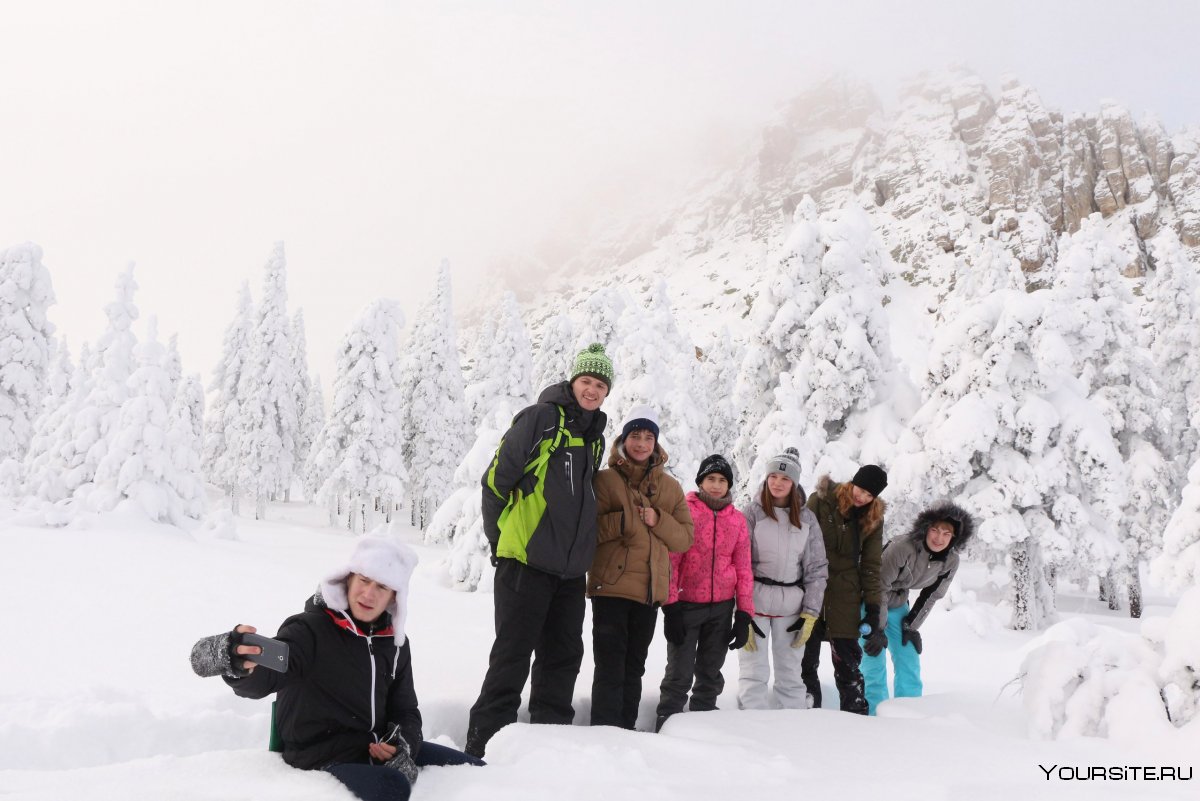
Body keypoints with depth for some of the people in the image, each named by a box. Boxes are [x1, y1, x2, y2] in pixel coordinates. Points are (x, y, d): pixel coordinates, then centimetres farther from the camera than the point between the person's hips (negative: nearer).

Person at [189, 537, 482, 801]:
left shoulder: (395, 643, 6)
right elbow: (262, 676, -33)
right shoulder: (309, 630, -13)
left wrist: (402, 745, -9)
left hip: (380, 749, 7)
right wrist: (238, 663, -58)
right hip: (323, 757, -7)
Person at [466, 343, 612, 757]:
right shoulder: (540, 418, -7)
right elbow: (497, 478, -8)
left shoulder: (594, 437, 16)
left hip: (571, 568, 7)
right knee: (512, 655, -5)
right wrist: (502, 540, -4)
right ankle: (485, 745, 2)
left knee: (563, 655, 12)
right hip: (525, 561, -7)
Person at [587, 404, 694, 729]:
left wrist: (658, 521, -9)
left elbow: (685, 537, 8)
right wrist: (624, 520, -19)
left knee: (633, 668, 12)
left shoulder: (670, 487, 12)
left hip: (651, 589, 4)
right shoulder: (605, 479, 0)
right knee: (611, 667, -9)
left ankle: (625, 731, 21)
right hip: (611, 585, -4)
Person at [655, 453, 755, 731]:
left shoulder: (737, 520, 8)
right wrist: (670, 607, -12)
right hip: (686, 604, -4)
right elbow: (670, 560, -7)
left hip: (722, 607, 4)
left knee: (711, 675, 13)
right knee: (680, 674, -3)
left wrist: (744, 615, 4)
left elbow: (743, 570, 9)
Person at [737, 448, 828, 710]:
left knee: (791, 673, 9)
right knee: (754, 671, -2)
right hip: (755, 601, -2)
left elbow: (817, 568, 7)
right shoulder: (752, 513, -2)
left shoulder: (806, 518, 5)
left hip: (792, 605, 2)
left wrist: (811, 613, 2)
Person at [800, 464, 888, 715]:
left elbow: (871, 564, 6)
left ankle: (856, 712, 9)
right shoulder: (821, 501, -7)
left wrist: (873, 605, 0)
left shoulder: (873, 518, 3)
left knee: (847, 659, 2)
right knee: (807, 657, 6)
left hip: (845, 595, 1)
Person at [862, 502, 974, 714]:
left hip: (898, 606, 6)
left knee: (909, 663, 6)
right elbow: (880, 586, -23)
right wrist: (878, 628, -19)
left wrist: (911, 626, 1)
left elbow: (930, 596, 1)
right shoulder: (902, 548, -31)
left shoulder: (951, 562, -13)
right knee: (875, 664, -9)